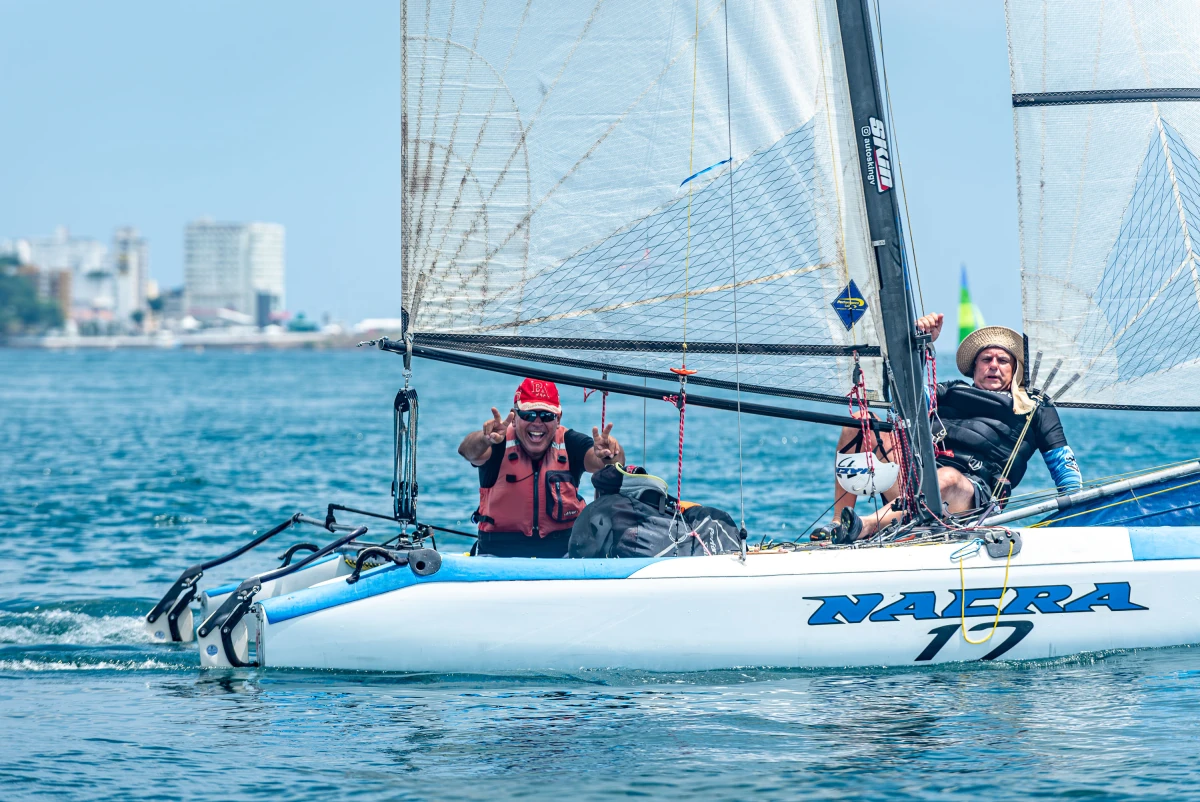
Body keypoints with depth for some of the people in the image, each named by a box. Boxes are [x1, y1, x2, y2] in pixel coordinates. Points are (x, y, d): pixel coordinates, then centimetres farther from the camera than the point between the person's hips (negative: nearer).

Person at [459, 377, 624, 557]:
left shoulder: (570, 443, -2)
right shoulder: (500, 443, -7)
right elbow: (470, 451, -27)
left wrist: (609, 456, -44)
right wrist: (484, 439, -51)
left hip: (563, 552, 1)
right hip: (499, 554, -1)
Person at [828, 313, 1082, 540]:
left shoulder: (1035, 407, 28)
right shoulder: (951, 392, 34)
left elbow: (1060, 455, 21)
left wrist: (1074, 499, 5)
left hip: (972, 487, -4)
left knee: (948, 479, -42)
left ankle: (867, 526, -64)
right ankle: (838, 521, -28)